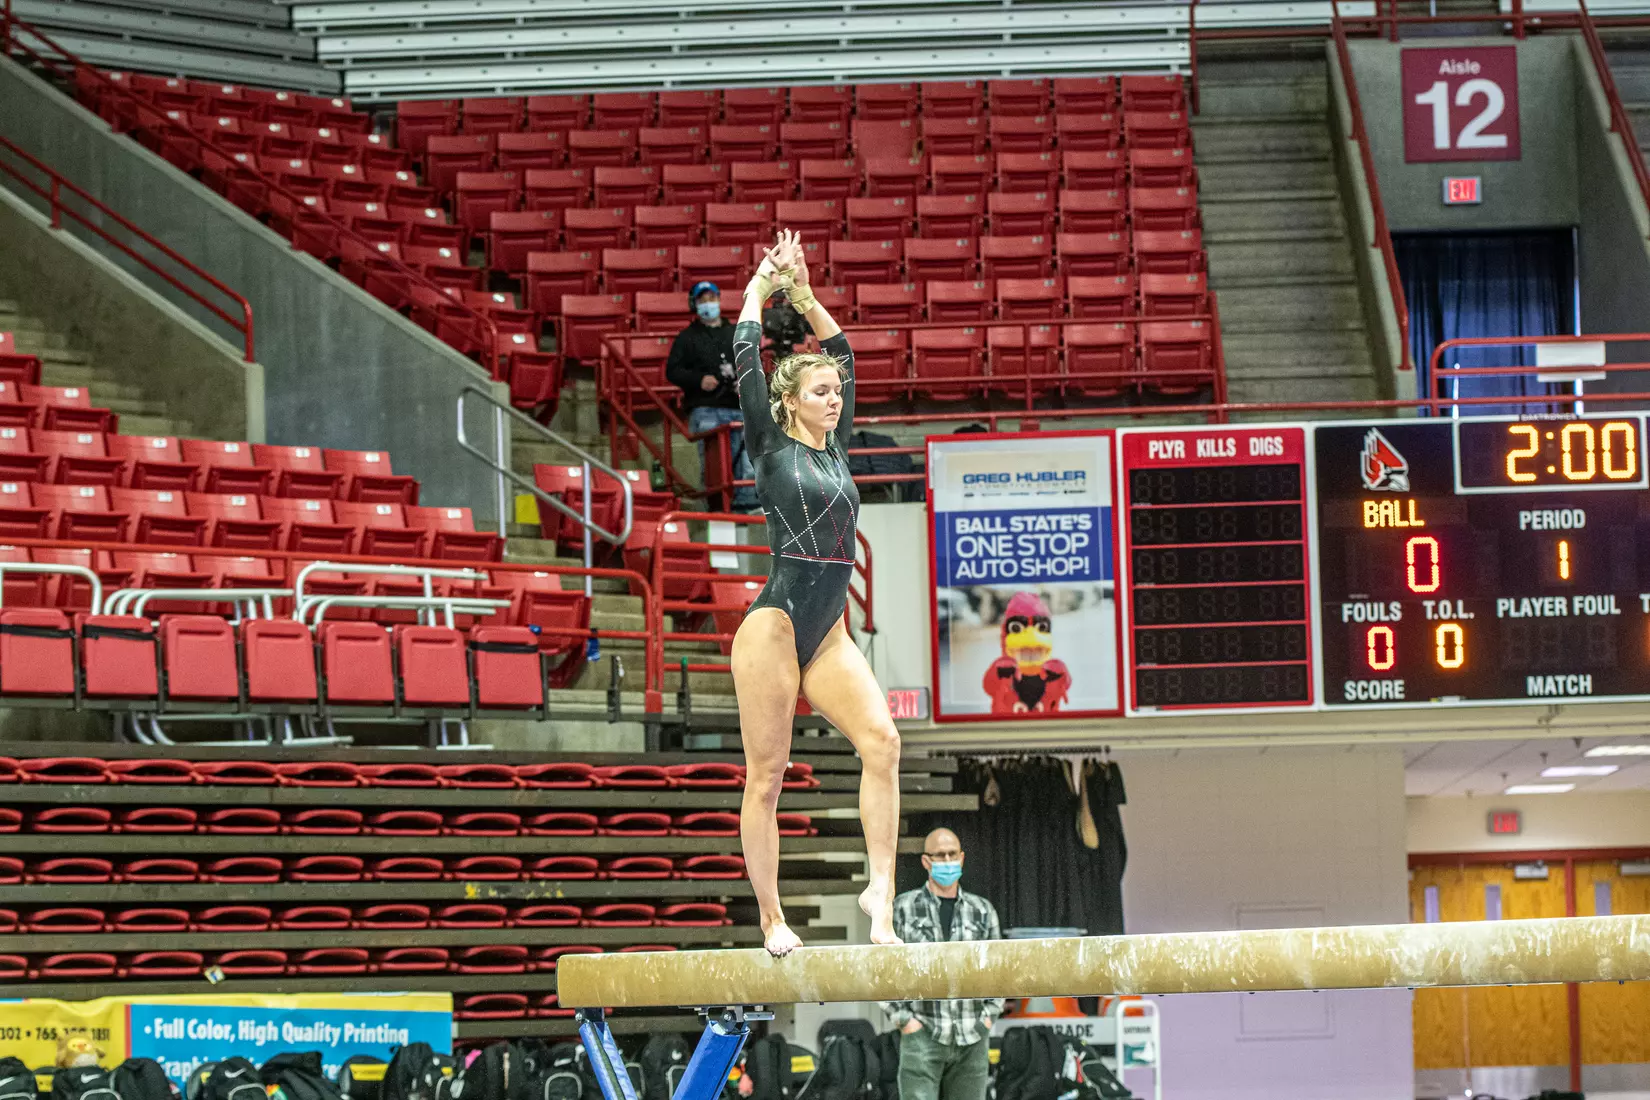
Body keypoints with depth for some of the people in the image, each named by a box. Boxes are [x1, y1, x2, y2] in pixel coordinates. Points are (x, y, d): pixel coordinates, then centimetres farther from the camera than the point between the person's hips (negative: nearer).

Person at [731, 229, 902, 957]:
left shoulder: (835, 448, 15)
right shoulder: (773, 449, 0)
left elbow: (841, 351, 22)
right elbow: (745, 357, -4)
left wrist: (803, 294, 21)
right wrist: (762, 288, 9)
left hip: (828, 633, 6)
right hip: (775, 623, -6)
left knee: (881, 739, -15)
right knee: (766, 774, -2)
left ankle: (881, 889, -18)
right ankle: (772, 921, 4)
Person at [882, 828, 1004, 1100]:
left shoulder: (982, 911, 13)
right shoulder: (903, 909, 4)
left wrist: (989, 1014, 6)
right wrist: (901, 1018, -5)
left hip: (973, 1037, 3)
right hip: (922, 1035, -3)